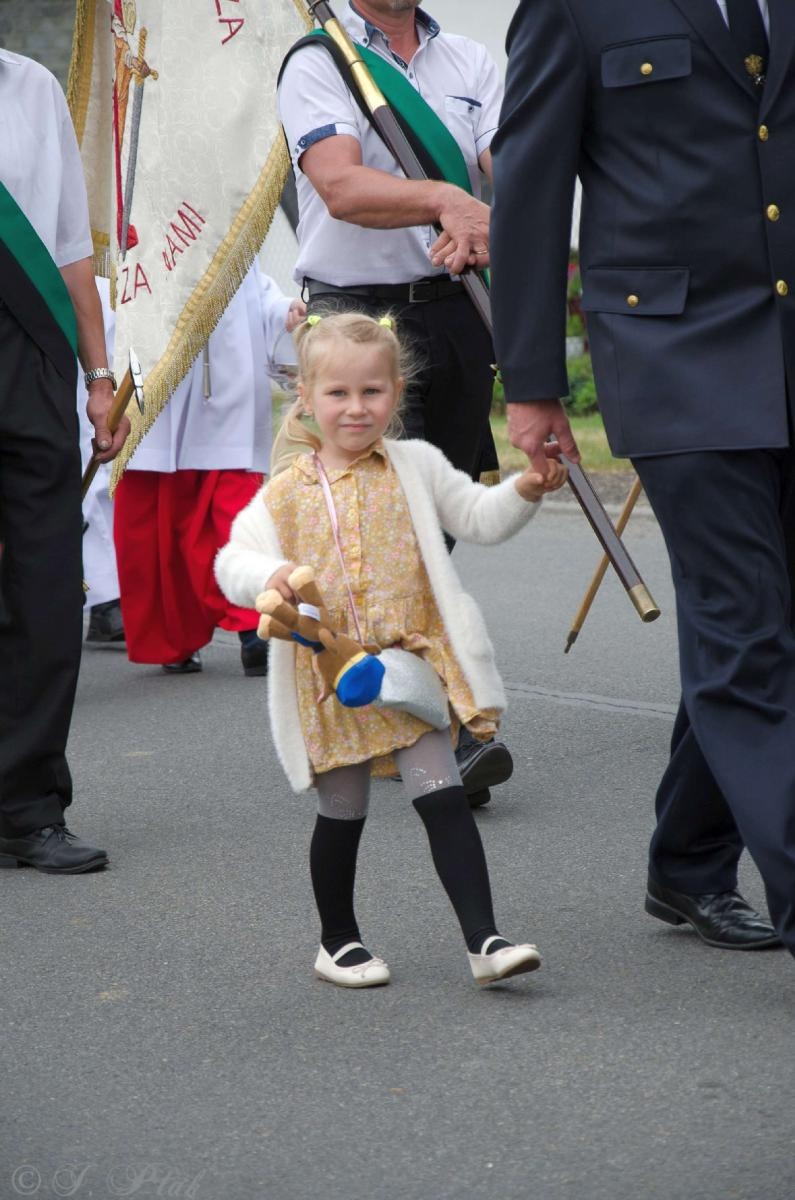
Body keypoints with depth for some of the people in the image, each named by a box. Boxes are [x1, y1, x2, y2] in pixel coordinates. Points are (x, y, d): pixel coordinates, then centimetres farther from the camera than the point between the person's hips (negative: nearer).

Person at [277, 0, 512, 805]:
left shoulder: (471, 65, 13)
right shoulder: (316, 65, -1)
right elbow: (342, 186, -18)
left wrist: (479, 227, -24)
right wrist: (447, 200, -34)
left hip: (458, 314, 5)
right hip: (359, 316, -5)